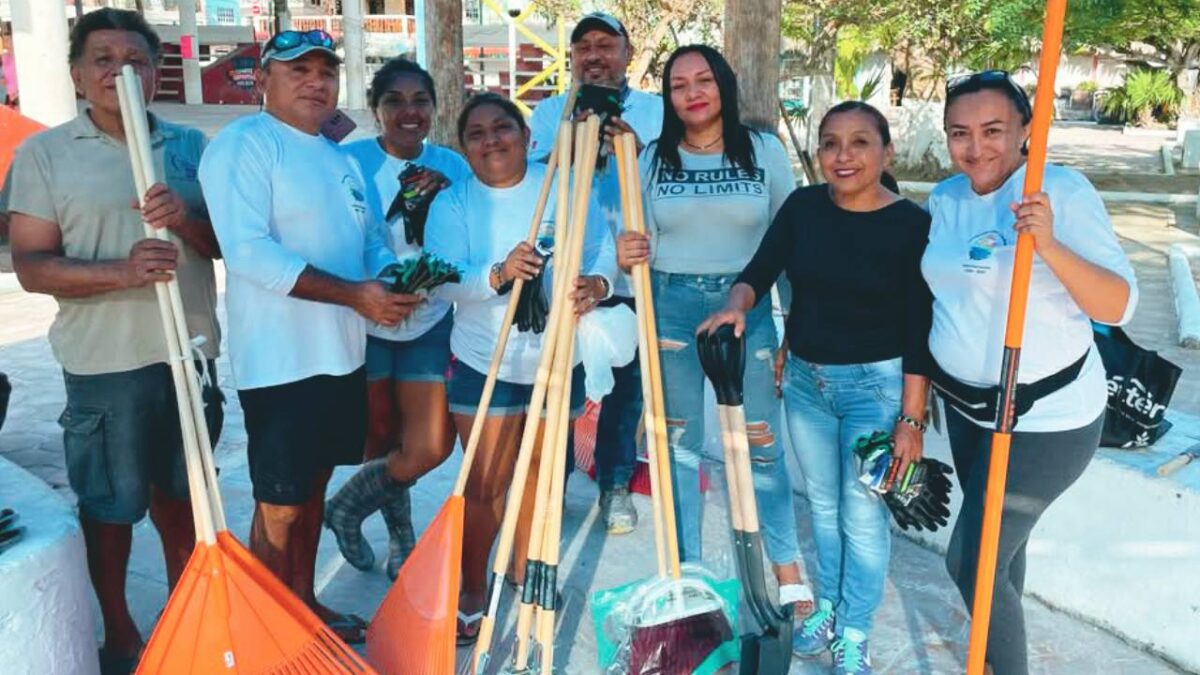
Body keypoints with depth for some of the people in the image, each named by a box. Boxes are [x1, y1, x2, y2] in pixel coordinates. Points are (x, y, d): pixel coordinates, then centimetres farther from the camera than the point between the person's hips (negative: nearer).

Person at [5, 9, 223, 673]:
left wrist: (186, 219, -17)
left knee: (181, 493, 17)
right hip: (104, 363, -3)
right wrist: (123, 272, -24)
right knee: (109, 505, 8)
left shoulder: (190, 145, 6)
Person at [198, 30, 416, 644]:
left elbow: (370, 239, 16)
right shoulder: (242, 144, -11)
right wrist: (354, 294, -26)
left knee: (312, 485, 19)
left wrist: (393, 280, -8)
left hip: (343, 353, 8)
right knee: (280, 506, 1)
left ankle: (305, 604, 34)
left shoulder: (339, 156, 16)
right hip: (280, 360, -8)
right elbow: (250, 252, -23)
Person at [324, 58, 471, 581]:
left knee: (430, 447, -2)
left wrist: (446, 195, -18)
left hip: (431, 324, 3)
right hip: (365, 324, -2)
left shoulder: (452, 167, 1)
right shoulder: (348, 162, -7)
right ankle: (401, 535, 38)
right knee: (382, 442, 10)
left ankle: (348, 508, 26)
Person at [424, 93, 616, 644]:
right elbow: (446, 281, -19)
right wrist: (498, 274, -39)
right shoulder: (451, 204, -6)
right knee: (485, 488, 1)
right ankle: (471, 600, 18)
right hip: (485, 365, -2)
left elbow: (602, 249, -5)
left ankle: (524, 569, 39)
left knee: (540, 474, 17)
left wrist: (597, 282, -28)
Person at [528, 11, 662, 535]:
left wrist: (636, 148, -26)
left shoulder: (654, 110, 6)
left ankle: (615, 483, 26)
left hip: (630, 276, 0)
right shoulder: (549, 112, 9)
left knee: (624, 383, 8)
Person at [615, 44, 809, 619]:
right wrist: (625, 258, -18)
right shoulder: (652, 158, 4)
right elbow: (643, 246, 6)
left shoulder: (765, 152, 3)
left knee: (761, 441, 3)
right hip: (671, 307, 1)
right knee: (678, 441, 8)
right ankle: (686, 570, 23)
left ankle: (788, 570, 18)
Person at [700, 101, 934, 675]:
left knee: (862, 515, 5)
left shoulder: (912, 224, -12)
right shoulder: (802, 207, -1)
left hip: (876, 385, -4)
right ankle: (828, 607, 39)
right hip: (804, 378, 4)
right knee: (822, 503, 19)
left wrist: (911, 418, -12)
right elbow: (759, 272, -6)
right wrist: (737, 304, -30)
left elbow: (919, 331, -11)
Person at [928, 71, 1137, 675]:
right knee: (998, 542, 22)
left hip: (1045, 419, -6)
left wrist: (1049, 244, -38)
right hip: (965, 402, 6)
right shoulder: (945, 197, 1)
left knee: (970, 561, -4)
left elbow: (1119, 306, -22)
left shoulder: (1063, 190, -18)